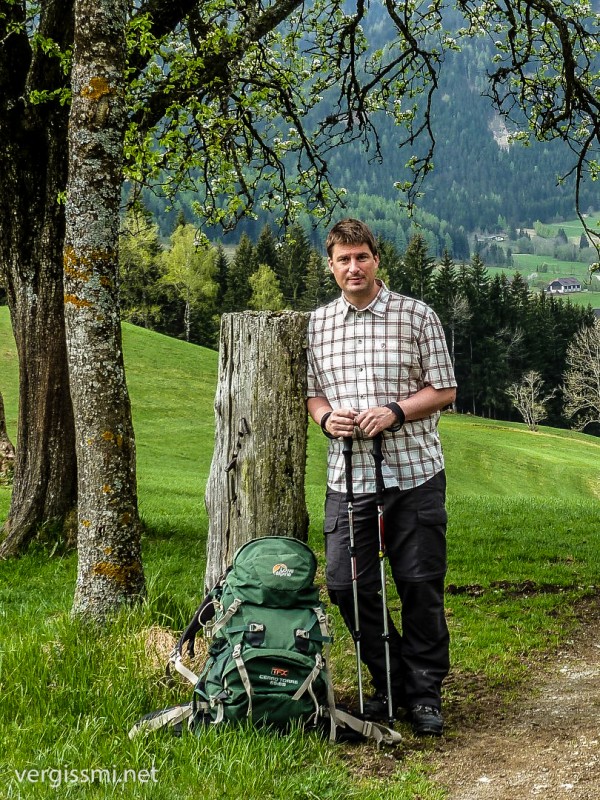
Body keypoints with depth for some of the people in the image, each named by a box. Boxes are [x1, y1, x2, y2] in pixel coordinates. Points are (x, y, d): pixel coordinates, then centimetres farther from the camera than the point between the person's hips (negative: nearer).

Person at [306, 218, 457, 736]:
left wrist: (394, 411, -14)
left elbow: (443, 389, 1)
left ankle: (425, 693, 17)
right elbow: (311, 392, 18)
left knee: (420, 585, 1)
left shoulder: (417, 315, 1)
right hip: (348, 477, 3)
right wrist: (325, 416, -5)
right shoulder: (317, 324, 11)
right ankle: (390, 683, 20)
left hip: (414, 474, -3)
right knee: (346, 583, 0)